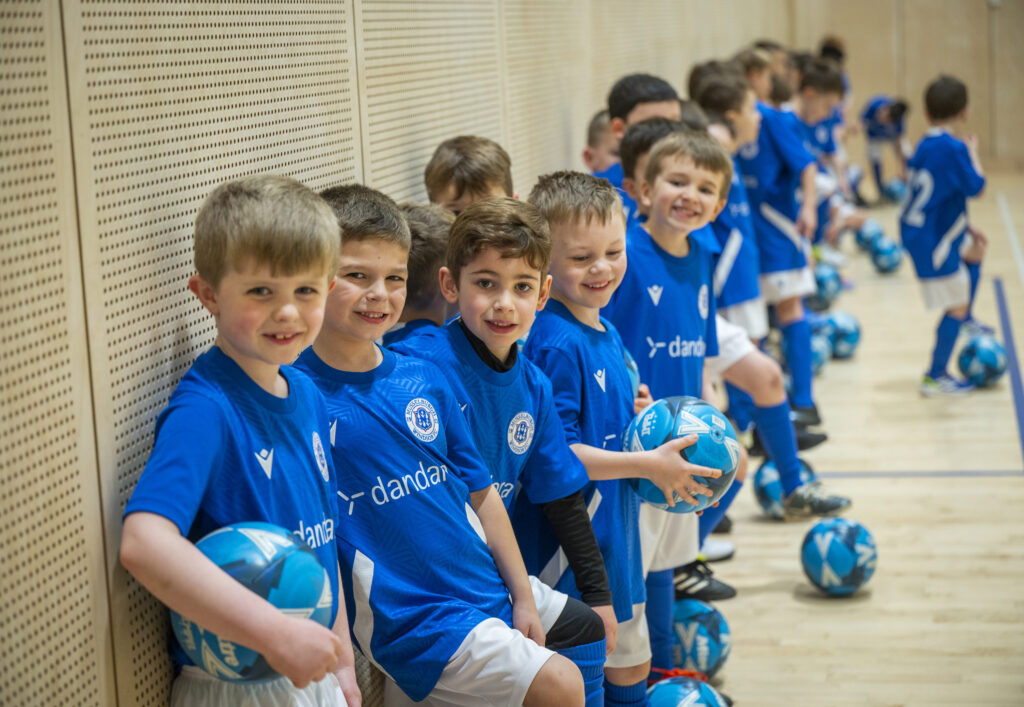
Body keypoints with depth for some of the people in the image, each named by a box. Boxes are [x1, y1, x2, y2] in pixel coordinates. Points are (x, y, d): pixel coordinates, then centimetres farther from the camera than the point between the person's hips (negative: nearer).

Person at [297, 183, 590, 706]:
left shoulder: (423, 379, 4)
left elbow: (481, 492, 11)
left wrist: (523, 597, 8)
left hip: (488, 585, 7)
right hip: (412, 616, -7)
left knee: (600, 631, 20)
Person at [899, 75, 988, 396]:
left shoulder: (926, 145, 9)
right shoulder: (951, 147, -21)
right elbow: (975, 186, -18)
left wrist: (964, 226, 21)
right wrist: (972, 150, -4)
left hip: (922, 228, 10)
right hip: (931, 239, -10)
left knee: (975, 249, 32)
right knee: (957, 304, -3)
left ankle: (964, 321, 41)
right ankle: (935, 377, 3)